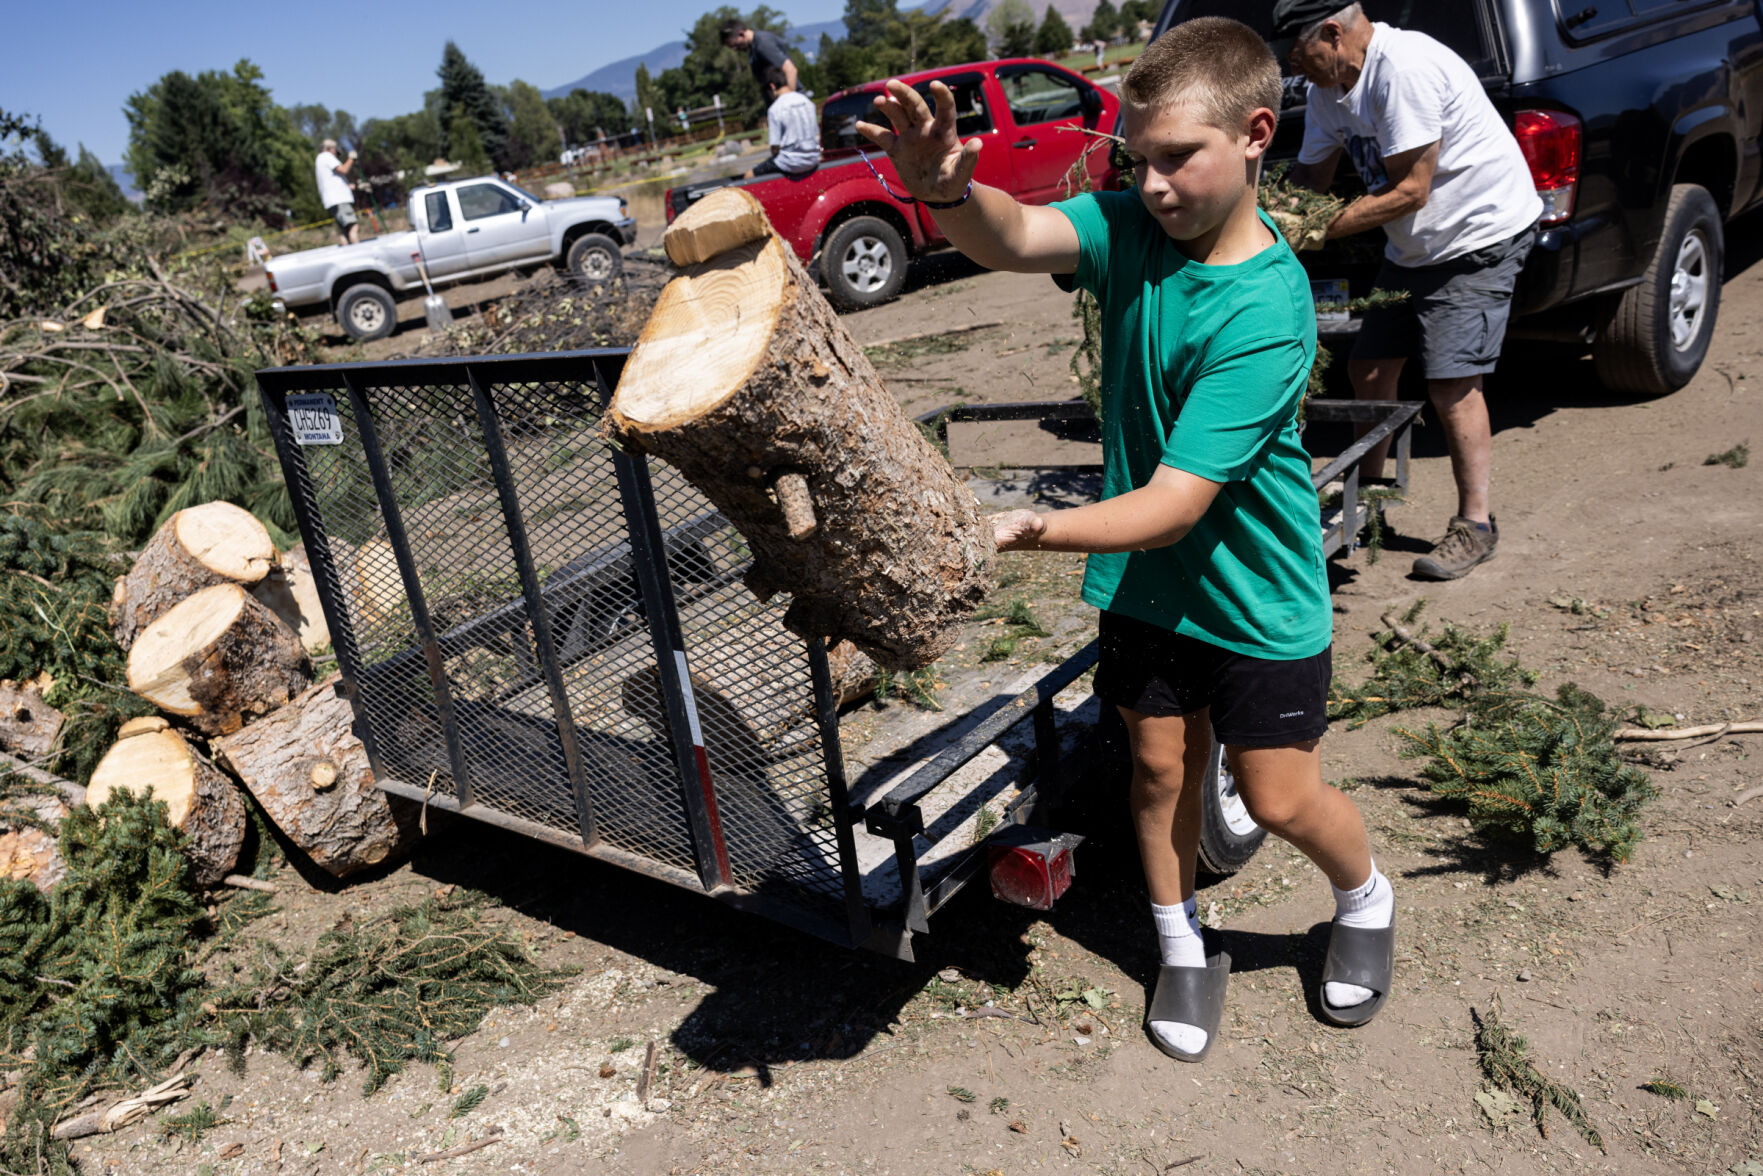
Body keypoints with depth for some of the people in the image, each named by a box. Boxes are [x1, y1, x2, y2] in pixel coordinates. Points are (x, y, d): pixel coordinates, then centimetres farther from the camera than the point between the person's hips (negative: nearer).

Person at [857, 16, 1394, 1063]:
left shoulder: (1268, 310, -26)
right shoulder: (1134, 226, -9)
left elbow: (1173, 504, -31)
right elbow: (1019, 240, -30)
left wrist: (1029, 531, -44)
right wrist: (946, 192, -52)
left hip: (1256, 590, -4)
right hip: (1144, 579, 5)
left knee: (1280, 801, 8)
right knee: (1160, 767, 14)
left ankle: (1367, 899, 41)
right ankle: (1185, 948, 37)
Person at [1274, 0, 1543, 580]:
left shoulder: (1403, 68, -26)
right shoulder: (1328, 87, 3)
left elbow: (1410, 191, -27)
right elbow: (1311, 174, 8)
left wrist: (1323, 227, -27)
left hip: (1482, 236, -9)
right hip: (1414, 246, 9)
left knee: (1451, 382, -14)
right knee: (1367, 367, 10)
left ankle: (1475, 522, -2)